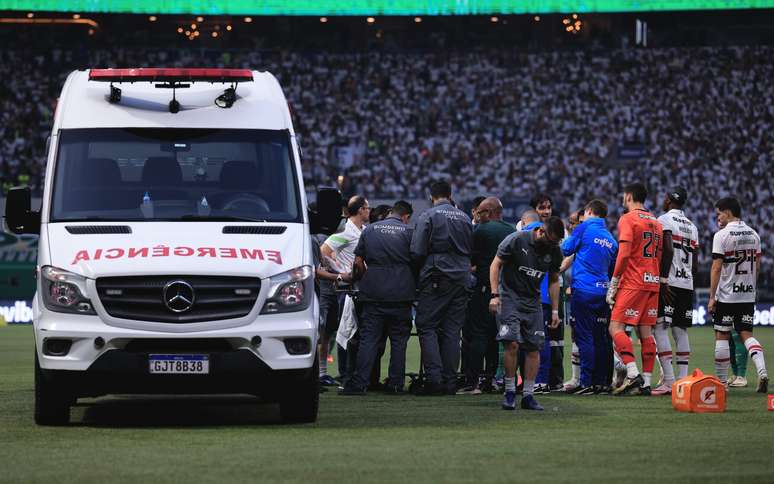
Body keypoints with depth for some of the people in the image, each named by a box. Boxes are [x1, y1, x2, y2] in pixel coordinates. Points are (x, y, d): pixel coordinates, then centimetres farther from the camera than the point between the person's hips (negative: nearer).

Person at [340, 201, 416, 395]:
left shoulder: (370, 230, 10)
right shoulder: (408, 231, 3)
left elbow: (358, 261, 10)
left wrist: (363, 280, 24)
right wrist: (414, 284, 17)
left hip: (373, 292, 1)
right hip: (401, 292, -1)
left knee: (368, 338, 0)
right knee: (398, 339, 6)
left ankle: (359, 383, -8)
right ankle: (396, 384, 5)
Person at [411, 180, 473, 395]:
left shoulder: (428, 216, -5)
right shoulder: (464, 218, 11)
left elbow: (417, 252, -10)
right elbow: (472, 250, 13)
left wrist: (421, 270, 8)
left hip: (435, 280, -5)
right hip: (461, 280, 5)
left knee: (427, 327, -1)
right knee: (452, 330, 7)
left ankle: (433, 376, -15)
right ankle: (450, 381, 3)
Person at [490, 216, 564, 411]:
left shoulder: (555, 252, 1)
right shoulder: (516, 240, -13)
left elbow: (554, 281, 14)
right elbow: (495, 264, -7)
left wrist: (555, 310, 10)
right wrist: (494, 294, -14)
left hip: (533, 302, 5)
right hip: (510, 297, -5)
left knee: (534, 348, 0)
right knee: (512, 343, -17)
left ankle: (528, 395, 8)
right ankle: (509, 392, -6)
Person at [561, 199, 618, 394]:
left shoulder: (585, 228, -3)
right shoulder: (610, 239, 14)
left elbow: (566, 249, 3)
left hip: (584, 290, -6)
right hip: (603, 291, 6)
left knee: (584, 337, -6)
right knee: (600, 338, 10)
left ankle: (587, 383, -9)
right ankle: (601, 382, 11)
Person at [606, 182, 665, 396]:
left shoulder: (628, 219, -6)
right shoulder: (655, 222, 18)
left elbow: (624, 254, -15)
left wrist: (613, 284, -11)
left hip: (633, 283, -7)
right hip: (652, 282, 7)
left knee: (616, 327, -9)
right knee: (646, 332, 6)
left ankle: (633, 374, -23)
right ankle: (646, 382, 3)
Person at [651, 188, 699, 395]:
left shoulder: (664, 220, -5)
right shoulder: (692, 226, 19)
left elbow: (668, 250, -17)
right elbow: (695, 265, 17)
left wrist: (664, 280, -17)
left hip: (669, 284, -7)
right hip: (687, 285, 7)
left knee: (660, 328, -7)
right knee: (681, 331, 8)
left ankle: (669, 380, -15)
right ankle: (683, 379, 2)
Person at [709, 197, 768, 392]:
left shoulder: (722, 235, -11)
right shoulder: (753, 234, 8)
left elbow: (716, 268, -13)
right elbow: (757, 267, 12)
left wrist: (712, 297, -10)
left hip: (726, 295, -5)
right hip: (748, 295, 5)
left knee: (721, 336, 5)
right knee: (746, 334, 7)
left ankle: (721, 380, 10)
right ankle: (762, 371, -15)